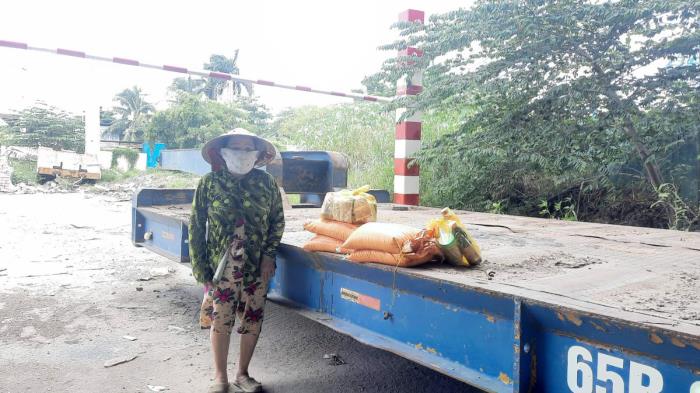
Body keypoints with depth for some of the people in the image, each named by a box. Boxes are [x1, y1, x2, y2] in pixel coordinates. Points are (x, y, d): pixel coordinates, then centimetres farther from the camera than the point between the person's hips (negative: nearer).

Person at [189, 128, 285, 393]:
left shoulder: (266, 182, -1)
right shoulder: (209, 183, -4)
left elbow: (278, 220, 7)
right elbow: (196, 225, -1)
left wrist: (269, 255, -3)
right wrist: (199, 266, -4)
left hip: (257, 268, 1)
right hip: (220, 268, -1)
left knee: (252, 321, 10)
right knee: (220, 322, 8)